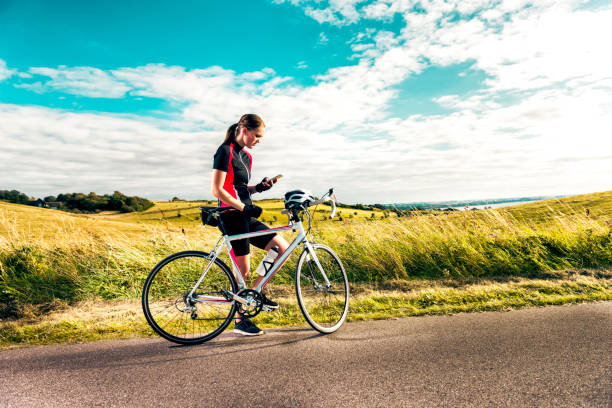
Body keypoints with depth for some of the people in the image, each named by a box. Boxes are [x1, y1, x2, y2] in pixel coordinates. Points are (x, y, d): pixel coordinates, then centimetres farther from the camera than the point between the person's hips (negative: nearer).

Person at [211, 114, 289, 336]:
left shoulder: (246, 156, 16)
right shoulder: (225, 152, -10)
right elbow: (217, 190, -17)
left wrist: (259, 187, 4)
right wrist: (245, 207, -18)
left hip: (246, 217, 9)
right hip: (232, 217, -9)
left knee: (283, 247, 3)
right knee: (243, 270, -2)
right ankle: (240, 321, 15)